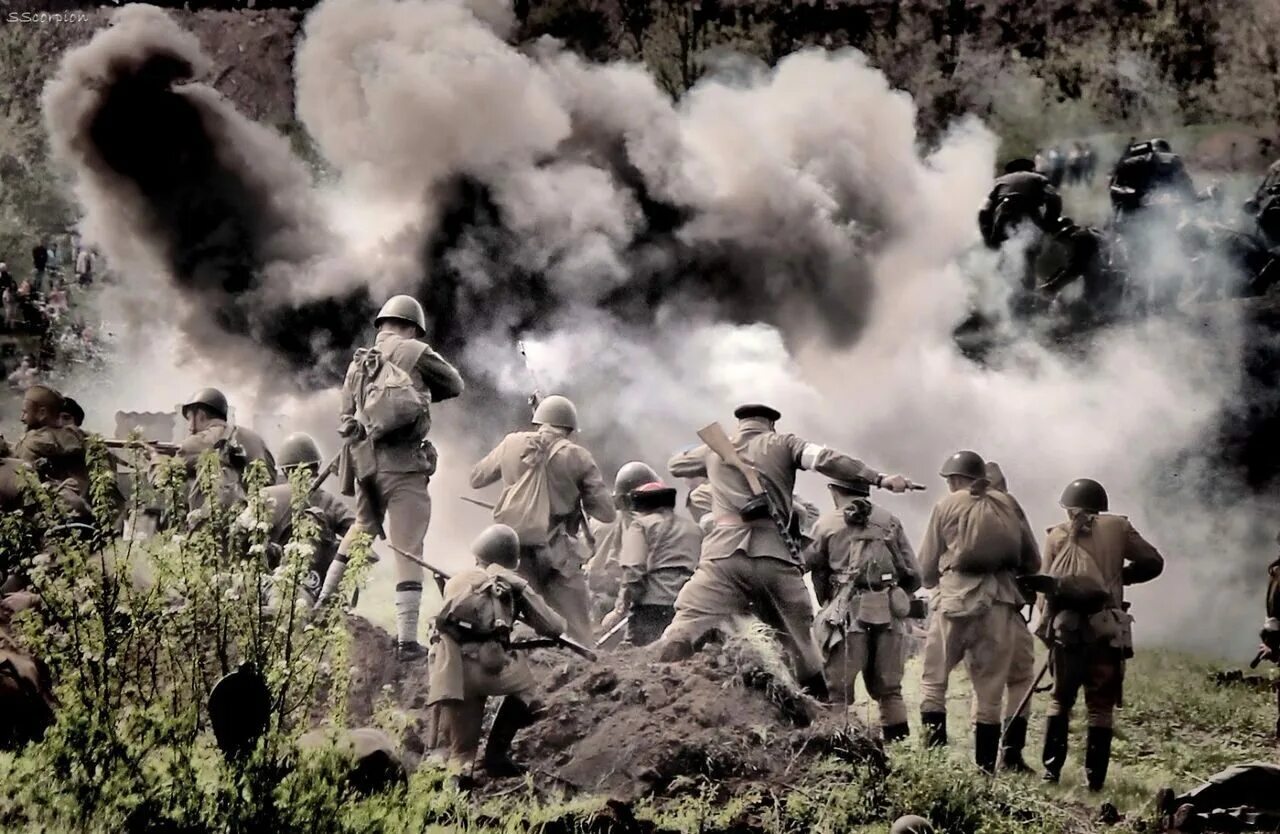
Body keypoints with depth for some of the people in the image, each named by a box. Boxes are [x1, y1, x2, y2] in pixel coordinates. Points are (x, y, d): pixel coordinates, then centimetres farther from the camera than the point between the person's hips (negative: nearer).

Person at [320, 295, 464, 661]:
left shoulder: (358, 364, 18)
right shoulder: (413, 352, 3)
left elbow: (347, 418, 19)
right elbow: (455, 385, 12)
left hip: (363, 461, 5)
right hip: (403, 463, -5)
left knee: (361, 529, 27)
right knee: (407, 548, -5)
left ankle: (324, 604, 26)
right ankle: (407, 639, -9)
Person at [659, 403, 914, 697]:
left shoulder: (714, 449, 21)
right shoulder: (782, 444, 14)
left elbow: (674, 465, 38)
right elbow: (824, 460, -2)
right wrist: (880, 479, -4)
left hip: (724, 552, 0)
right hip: (774, 554, 0)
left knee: (682, 631, -6)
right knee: (800, 636, 17)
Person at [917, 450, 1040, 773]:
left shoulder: (948, 506, 7)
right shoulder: (1008, 504, 13)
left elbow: (926, 568, 9)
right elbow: (1032, 562, 14)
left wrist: (936, 580, 30)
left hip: (957, 597, -3)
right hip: (1001, 601, 3)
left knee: (934, 681, 5)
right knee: (989, 690, 8)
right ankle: (986, 768, 7)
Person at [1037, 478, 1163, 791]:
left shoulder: (1056, 536, 7)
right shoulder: (1116, 528, 4)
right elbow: (1153, 562, 5)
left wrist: (1047, 624, 12)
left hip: (1065, 627, 1)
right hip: (1105, 629, -1)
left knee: (1060, 700, 15)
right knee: (1100, 706, 4)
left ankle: (1051, 769, 11)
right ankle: (1095, 777, 1)